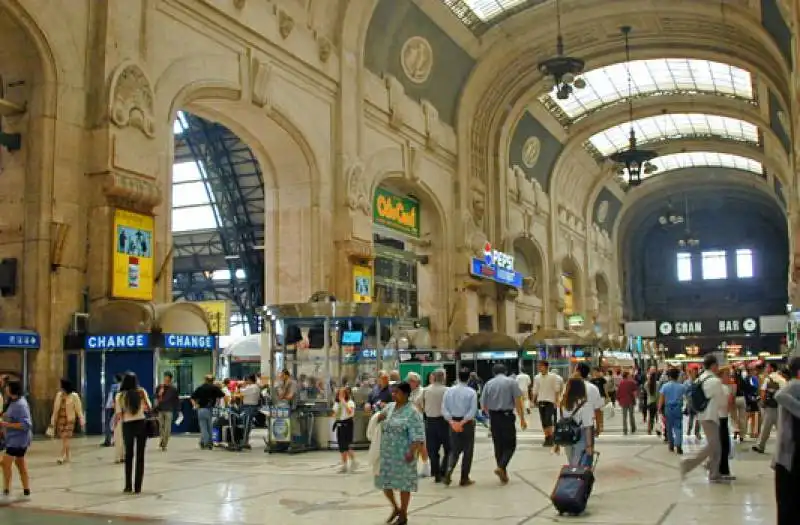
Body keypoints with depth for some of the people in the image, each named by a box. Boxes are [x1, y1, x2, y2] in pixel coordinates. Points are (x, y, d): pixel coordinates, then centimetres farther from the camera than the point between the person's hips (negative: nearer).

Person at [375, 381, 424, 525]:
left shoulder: (412, 412, -13)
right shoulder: (389, 407, 7)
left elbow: (418, 435, -18)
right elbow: (378, 421, 22)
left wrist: (412, 451, -28)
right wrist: (379, 417, -1)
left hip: (403, 454, -7)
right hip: (386, 453, 7)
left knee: (403, 484, 3)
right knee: (384, 482, 11)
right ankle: (395, 508, 34)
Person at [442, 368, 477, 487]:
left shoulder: (449, 391, 1)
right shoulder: (471, 392, -9)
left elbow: (444, 409, -4)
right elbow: (472, 411, -16)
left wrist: (452, 422, -8)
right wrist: (462, 422, -15)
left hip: (453, 422, 3)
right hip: (467, 423, -3)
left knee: (454, 450, 14)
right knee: (467, 451, 9)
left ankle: (449, 470, -10)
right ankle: (464, 479, 13)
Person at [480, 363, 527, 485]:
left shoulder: (489, 383, 6)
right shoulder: (511, 382, 0)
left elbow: (483, 404, 6)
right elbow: (518, 402, -7)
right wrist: (522, 419, -4)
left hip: (493, 417, 3)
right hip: (507, 416, -3)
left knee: (498, 445, 11)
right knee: (510, 445, 5)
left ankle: (503, 474, 16)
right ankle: (501, 467, -16)